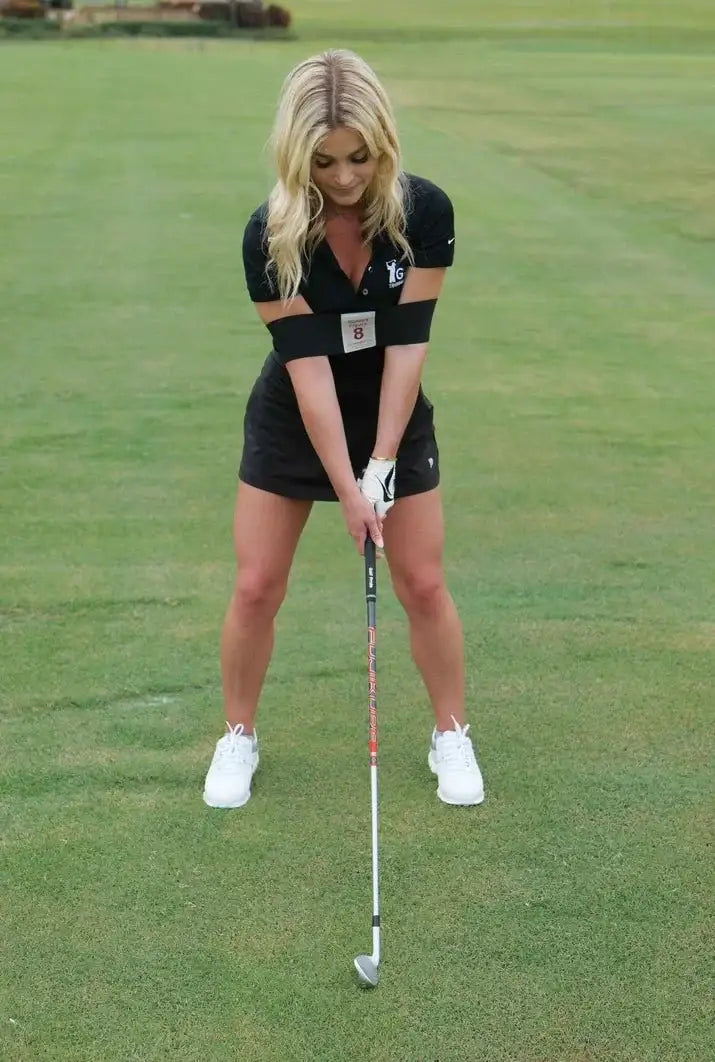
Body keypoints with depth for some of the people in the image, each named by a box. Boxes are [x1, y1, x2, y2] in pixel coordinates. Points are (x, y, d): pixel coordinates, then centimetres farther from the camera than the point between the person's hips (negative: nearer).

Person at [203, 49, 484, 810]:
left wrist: (382, 464, -22)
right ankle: (238, 738, 23)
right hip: (291, 425, -1)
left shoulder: (425, 212, -20)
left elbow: (406, 343, -20)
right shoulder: (270, 234, -24)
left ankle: (451, 736, 24)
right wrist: (346, 488, -27)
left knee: (423, 585, 3)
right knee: (256, 587, 1)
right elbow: (307, 363, -26)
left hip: (396, 417, 1)